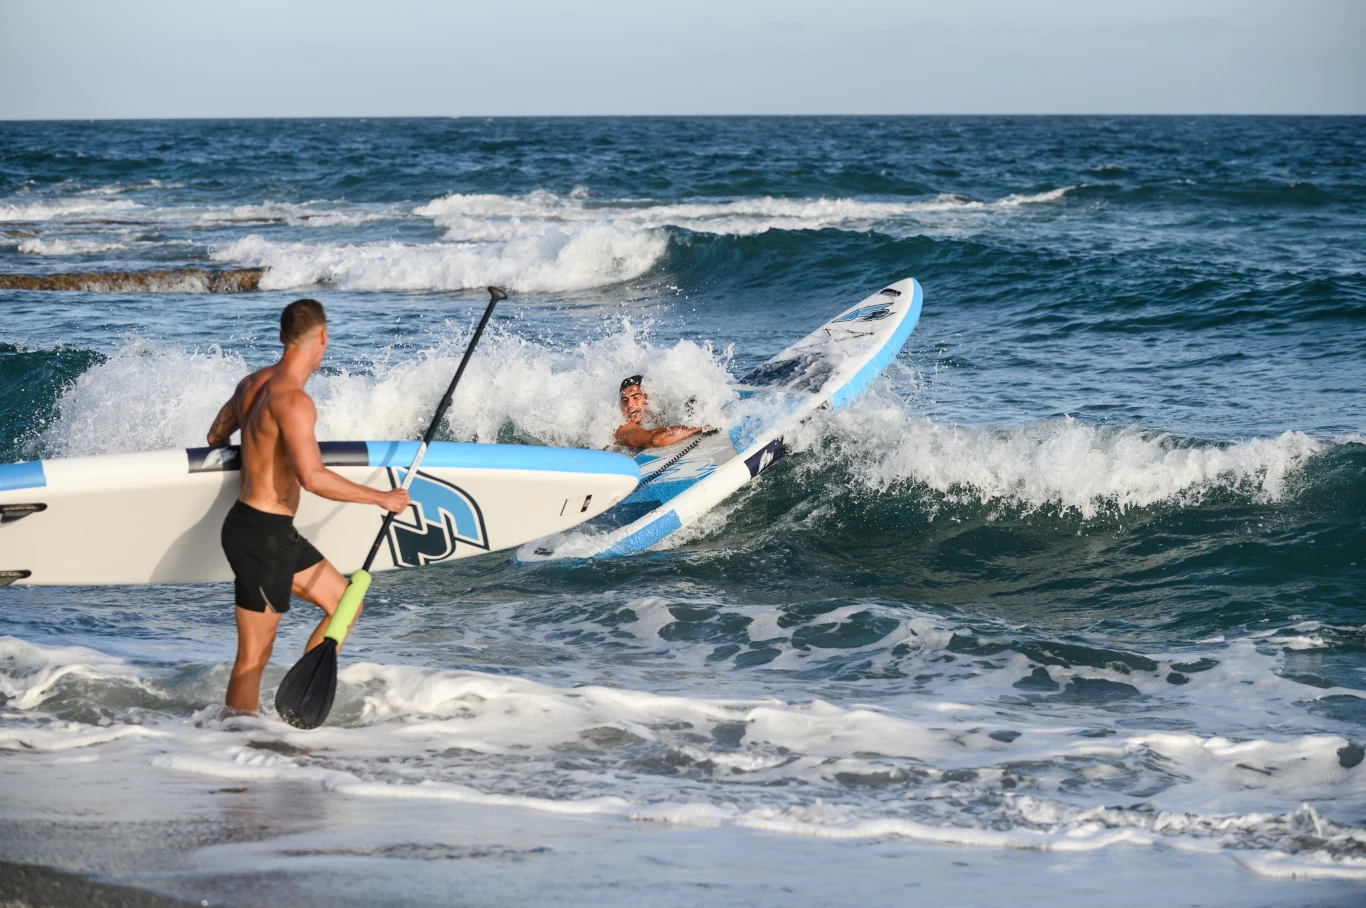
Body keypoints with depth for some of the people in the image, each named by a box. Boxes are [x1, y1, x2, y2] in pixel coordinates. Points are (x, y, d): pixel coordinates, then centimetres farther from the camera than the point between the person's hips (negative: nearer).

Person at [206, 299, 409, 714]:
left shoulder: (253, 383, 7)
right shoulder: (293, 401, -22)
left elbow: (215, 437, 23)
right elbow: (312, 477, -31)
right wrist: (381, 498, -22)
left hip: (278, 533, 10)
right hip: (262, 535, -10)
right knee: (254, 658, -3)